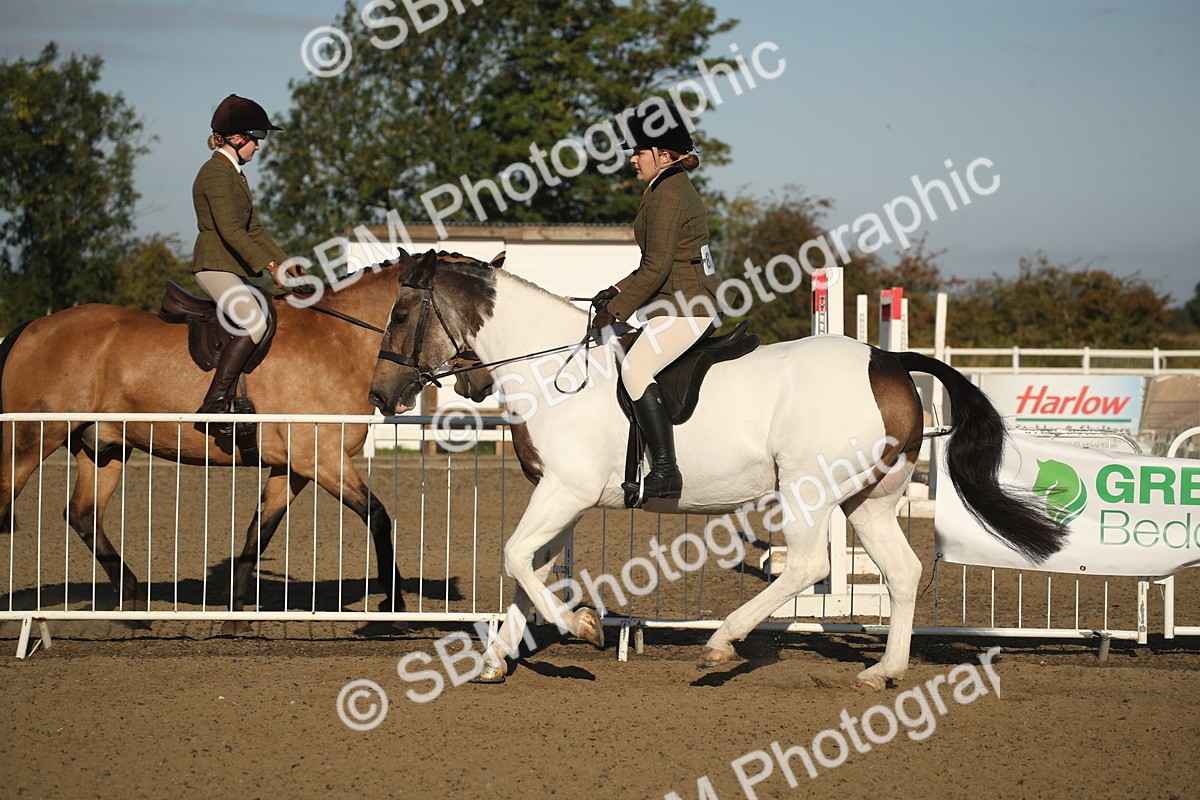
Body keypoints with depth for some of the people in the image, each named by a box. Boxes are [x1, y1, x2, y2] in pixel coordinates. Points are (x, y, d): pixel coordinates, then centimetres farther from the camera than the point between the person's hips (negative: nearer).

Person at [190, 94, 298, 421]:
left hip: (233, 270, 11)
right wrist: (270, 265, -25)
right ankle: (213, 405, -27)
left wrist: (287, 265, 15)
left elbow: (254, 230, 23)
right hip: (215, 267, -11)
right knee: (255, 323, -25)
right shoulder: (216, 173, -12)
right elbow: (230, 231, -22)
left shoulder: (234, 174, 20)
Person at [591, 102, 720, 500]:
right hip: (691, 302, 12)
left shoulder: (668, 196, -14)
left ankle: (665, 470, -33)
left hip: (685, 307, -12)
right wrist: (618, 291, 16)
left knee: (635, 368, -26)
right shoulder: (679, 189, 19)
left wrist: (615, 311, -15)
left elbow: (656, 268, -19)